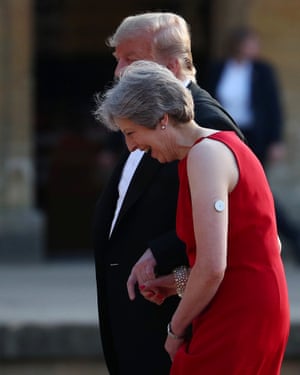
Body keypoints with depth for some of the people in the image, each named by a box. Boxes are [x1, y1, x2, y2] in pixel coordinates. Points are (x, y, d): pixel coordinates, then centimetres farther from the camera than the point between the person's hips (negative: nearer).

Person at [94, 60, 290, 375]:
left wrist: (176, 329, -7)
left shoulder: (205, 154, -14)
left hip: (235, 322, -10)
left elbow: (212, 267, -21)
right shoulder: (223, 146, 15)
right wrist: (180, 283, 17)